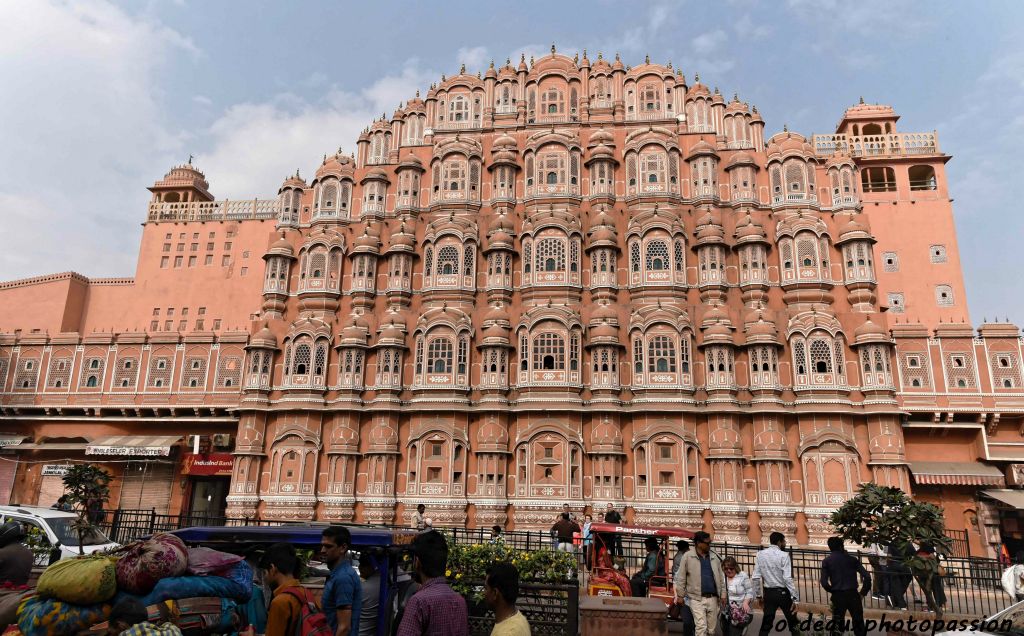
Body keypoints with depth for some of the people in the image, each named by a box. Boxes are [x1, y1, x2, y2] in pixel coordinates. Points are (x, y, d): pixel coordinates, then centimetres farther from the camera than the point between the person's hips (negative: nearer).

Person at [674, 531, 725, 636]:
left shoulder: (714, 557, 9)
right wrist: (680, 595, -2)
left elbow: (721, 577, 15)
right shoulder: (688, 557, -4)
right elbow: (681, 578, -1)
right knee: (701, 627, -11)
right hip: (697, 598, -4)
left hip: (713, 598, 4)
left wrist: (723, 595, 10)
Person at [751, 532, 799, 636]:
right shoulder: (783, 556, -12)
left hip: (768, 593, 4)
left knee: (766, 623, 11)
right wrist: (795, 598, -15)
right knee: (792, 623, 14)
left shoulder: (760, 555, 1)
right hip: (783, 592, -4)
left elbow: (755, 577, 1)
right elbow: (788, 579, -18)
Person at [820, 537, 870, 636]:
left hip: (838, 595, -1)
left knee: (838, 623, 11)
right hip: (853, 594, 1)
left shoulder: (826, 561, 1)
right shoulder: (852, 559, 5)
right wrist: (864, 591, 10)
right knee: (858, 622, 14)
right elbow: (867, 576, -3)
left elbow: (824, 582, -7)